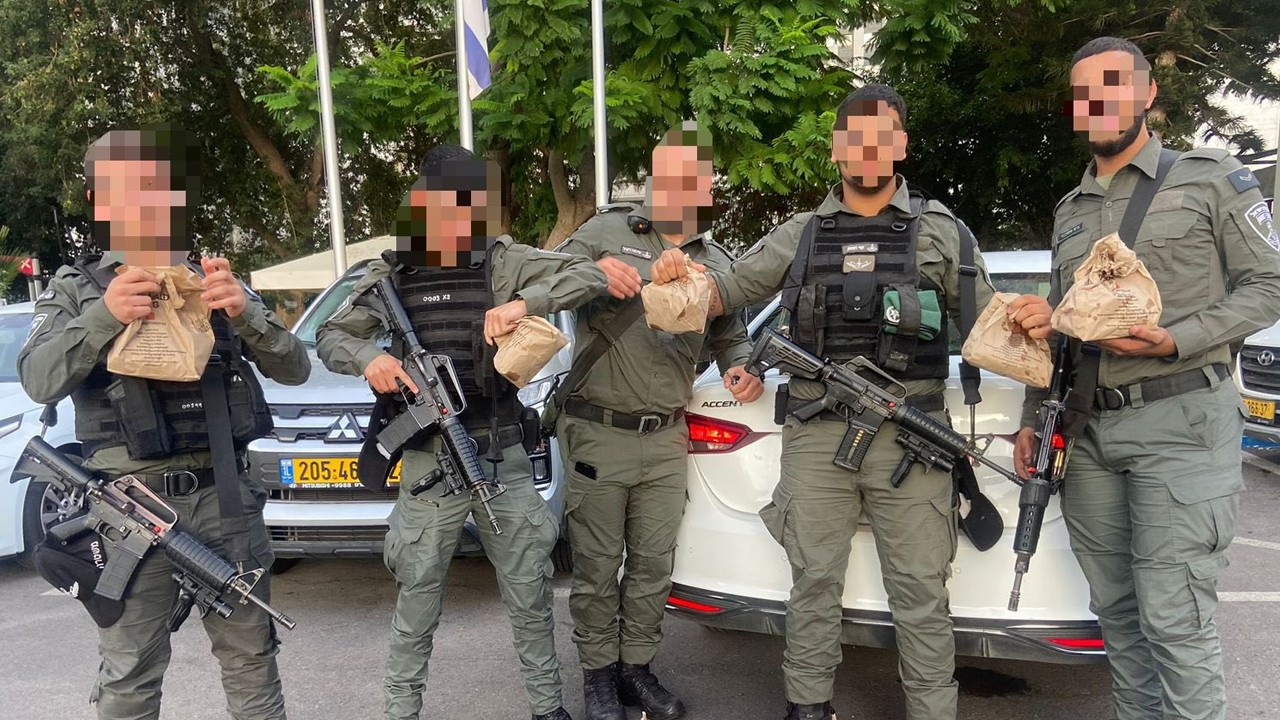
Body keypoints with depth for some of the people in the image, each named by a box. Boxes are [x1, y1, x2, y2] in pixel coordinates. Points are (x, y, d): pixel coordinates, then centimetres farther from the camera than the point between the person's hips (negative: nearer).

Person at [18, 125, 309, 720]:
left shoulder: (217, 281, 11)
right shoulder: (75, 288, 8)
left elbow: (295, 369, 3)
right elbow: (39, 382, -7)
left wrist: (245, 313, -15)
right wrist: (103, 316, -23)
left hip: (226, 495, 2)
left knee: (251, 658, 9)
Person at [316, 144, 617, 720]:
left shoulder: (501, 260, 1)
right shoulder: (392, 273, 3)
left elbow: (592, 277, -6)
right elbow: (329, 339, 7)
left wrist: (525, 301, -22)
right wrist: (368, 356, -15)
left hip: (504, 455, 1)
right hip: (431, 461, -1)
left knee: (529, 593, 12)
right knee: (419, 598, 9)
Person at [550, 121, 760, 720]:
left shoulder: (716, 262, 12)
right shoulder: (608, 230, 0)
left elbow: (731, 338, 20)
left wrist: (743, 368, -2)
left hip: (667, 439, 4)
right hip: (597, 433, -3)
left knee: (654, 565, 11)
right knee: (597, 565, 6)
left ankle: (636, 667, 29)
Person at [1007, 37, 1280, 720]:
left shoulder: (1209, 177, 3)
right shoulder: (1069, 210, 18)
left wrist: (1176, 340, -16)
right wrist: (1032, 419, 14)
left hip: (1182, 420, -5)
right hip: (1089, 431, 6)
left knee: (1174, 618, -8)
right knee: (1116, 611, 11)